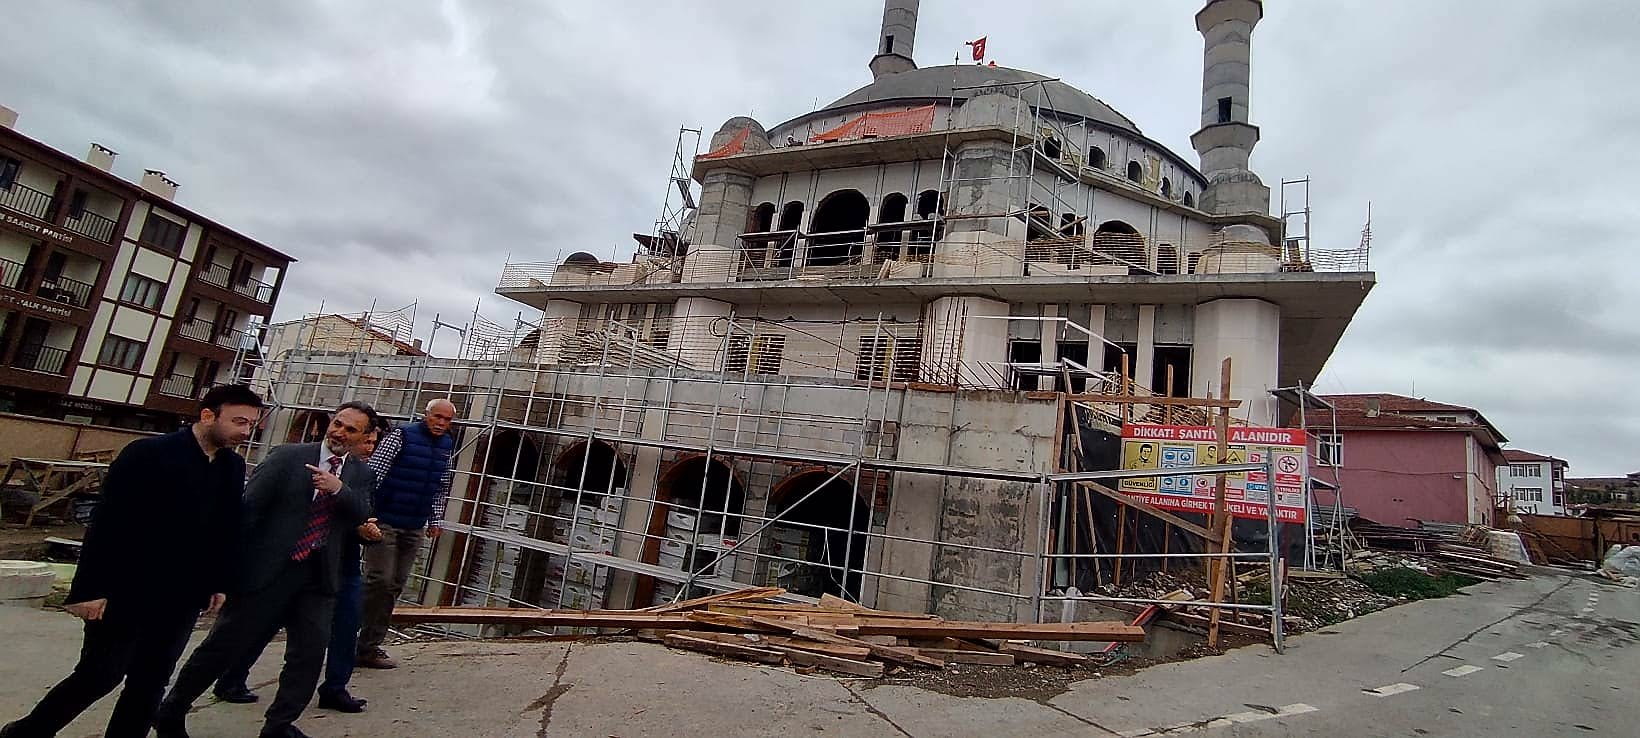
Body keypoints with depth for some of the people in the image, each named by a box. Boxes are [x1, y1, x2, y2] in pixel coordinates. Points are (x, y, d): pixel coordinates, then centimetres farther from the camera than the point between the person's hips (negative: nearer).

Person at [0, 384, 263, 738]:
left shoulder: (234, 465, 4)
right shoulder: (148, 453, -13)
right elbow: (107, 524, -14)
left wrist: (220, 583, 8)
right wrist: (90, 588, -15)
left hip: (182, 598, 5)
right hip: (127, 592, -5)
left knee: (150, 684, 10)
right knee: (100, 677, 7)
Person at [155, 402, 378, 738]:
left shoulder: (360, 474, 9)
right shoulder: (287, 456, -3)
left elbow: (362, 515, -4)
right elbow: (249, 507, -6)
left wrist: (339, 488, -21)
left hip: (317, 578, 3)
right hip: (267, 570, -3)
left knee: (310, 654, 3)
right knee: (225, 645, 9)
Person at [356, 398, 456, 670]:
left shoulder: (447, 446, 9)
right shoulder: (402, 435, -9)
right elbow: (373, 472, -14)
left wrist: (435, 520, 15)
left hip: (414, 528, 6)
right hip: (385, 521, -6)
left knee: (395, 585, 8)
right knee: (379, 580, -8)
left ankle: (370, 644, 16)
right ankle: (364, 648, 4)